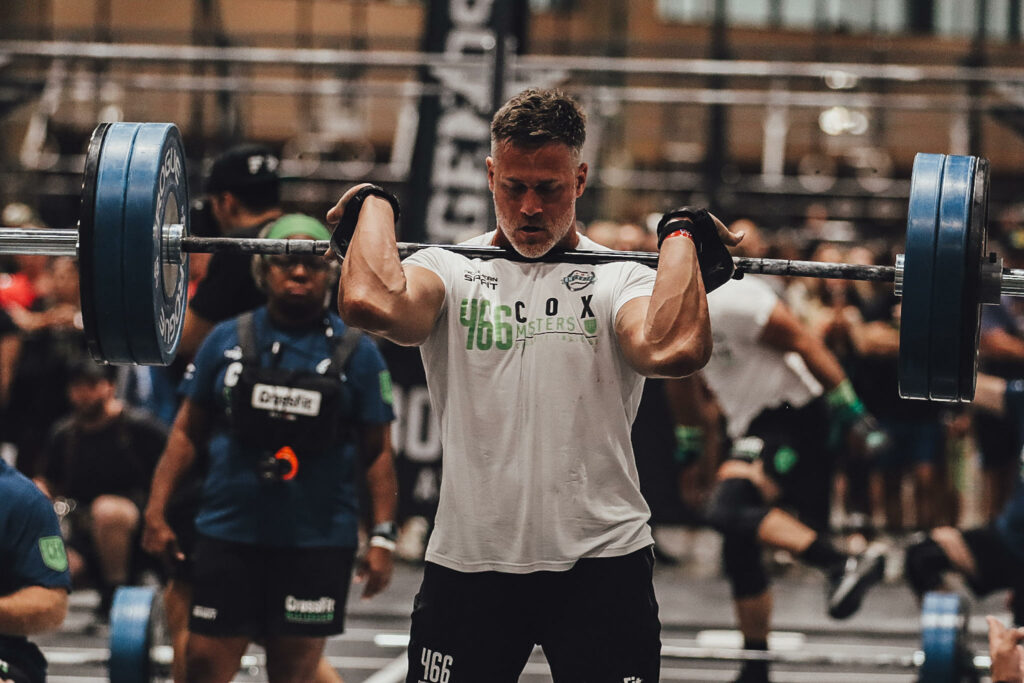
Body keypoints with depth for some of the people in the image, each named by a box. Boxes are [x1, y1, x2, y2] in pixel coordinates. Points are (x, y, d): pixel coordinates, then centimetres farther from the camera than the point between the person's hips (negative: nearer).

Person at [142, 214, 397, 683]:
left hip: (317, 542, -1)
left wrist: (383, 537, -4)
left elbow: (377, 452, 4)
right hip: (228, 533, 1)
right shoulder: (227, 340, 6)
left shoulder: (355, 353, 3)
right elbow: (187, 431, 9)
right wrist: (156, 510, 2)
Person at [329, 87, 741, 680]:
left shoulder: (622, 279, 5)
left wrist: (682, 240, -7)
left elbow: (674, 349, -19)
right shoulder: (450, 272, 7)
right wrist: (377, 205, -2)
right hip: (468, 558, 1)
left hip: (601, 559, -1)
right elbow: (370, 303, -17)